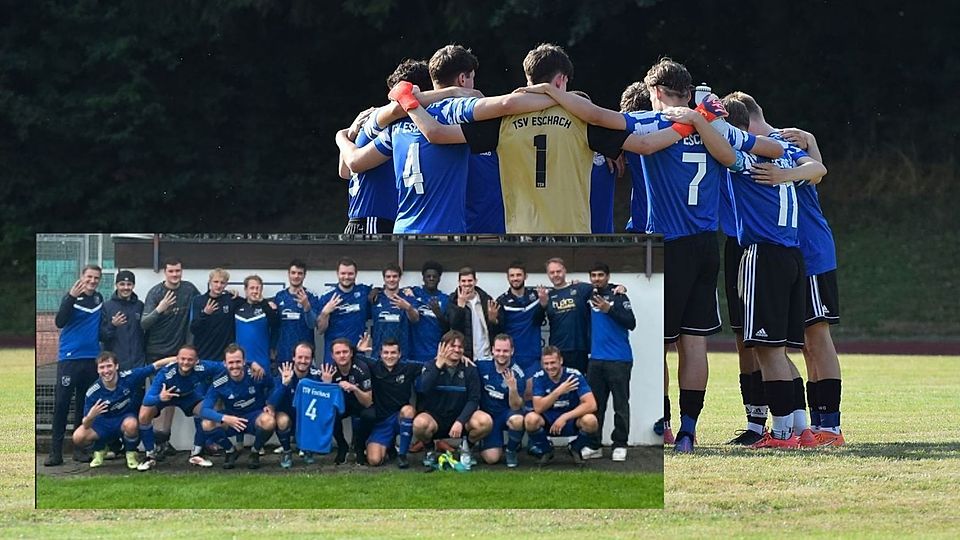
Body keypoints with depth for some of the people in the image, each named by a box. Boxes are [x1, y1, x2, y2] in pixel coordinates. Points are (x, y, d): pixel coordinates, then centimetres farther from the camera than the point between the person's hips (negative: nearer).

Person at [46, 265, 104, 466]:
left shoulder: (99, 299, 11)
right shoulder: (72, 298, -5)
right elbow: (59, 322, -21)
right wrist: (72, 297, -30)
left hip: (91, 359, 5)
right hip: (70, 357, -5)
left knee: (84, 404, 8)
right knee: (61, 404, -8)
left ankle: (79, 449, 14)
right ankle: (55, 451, -8)